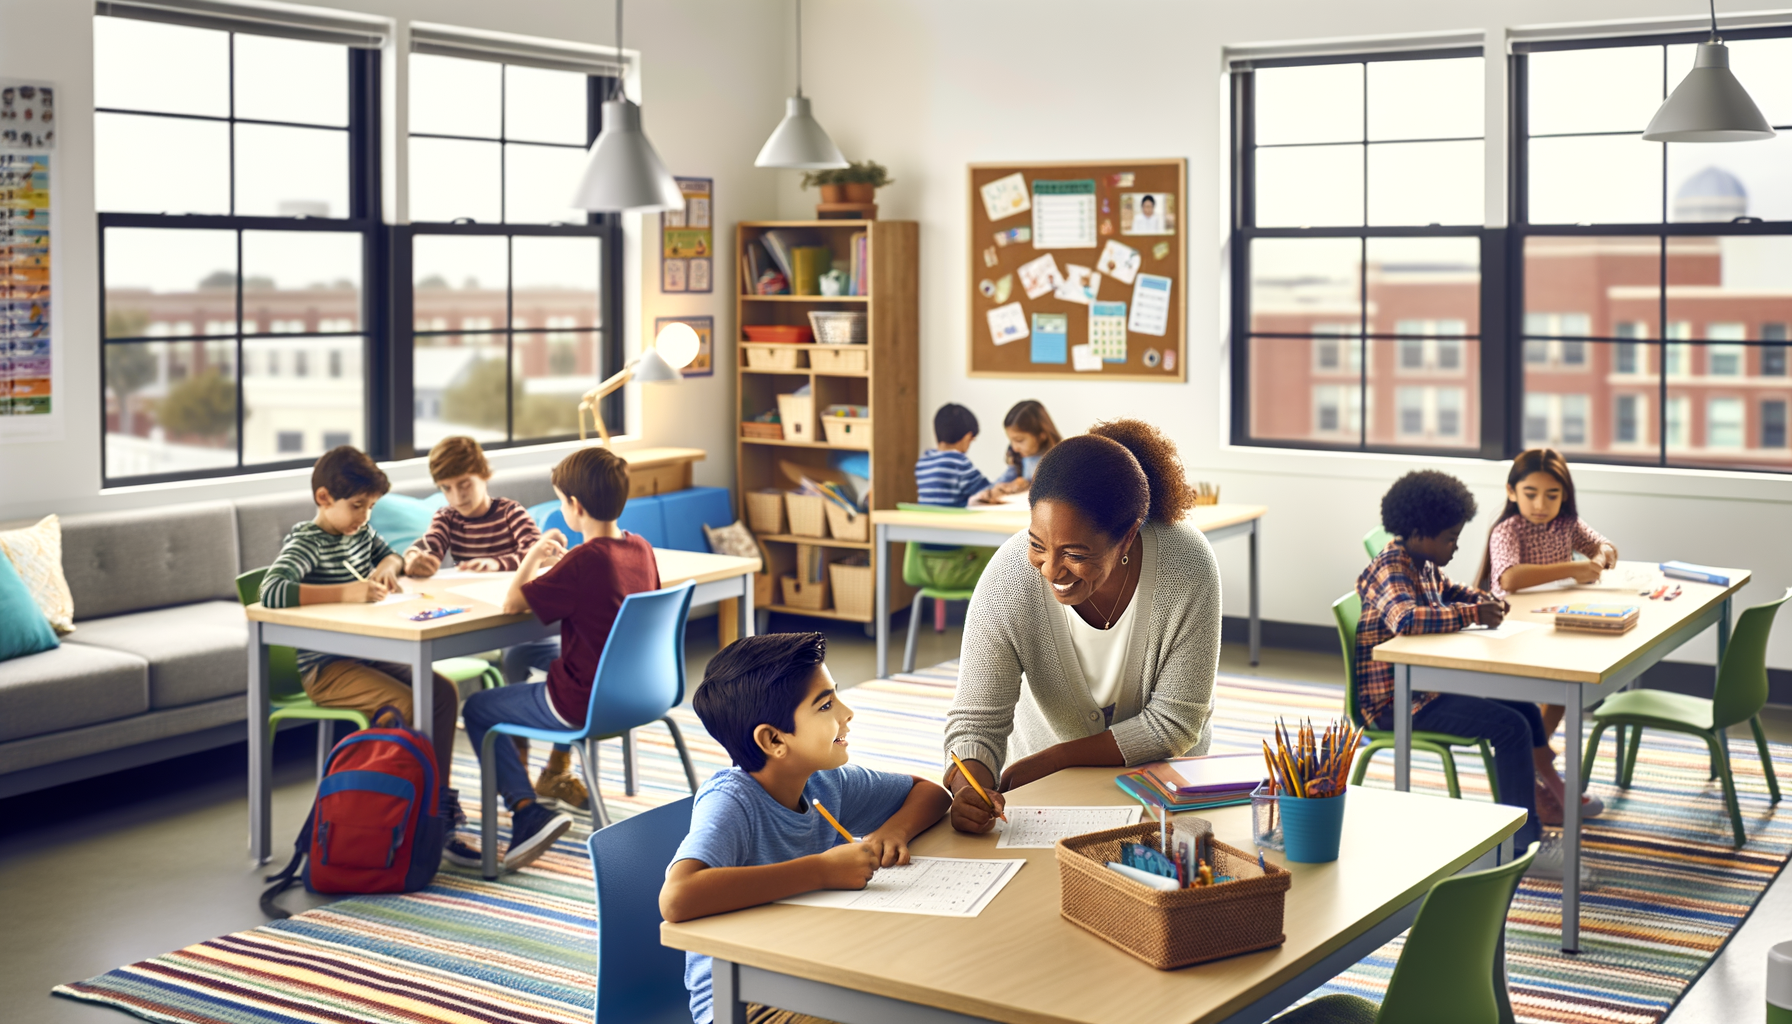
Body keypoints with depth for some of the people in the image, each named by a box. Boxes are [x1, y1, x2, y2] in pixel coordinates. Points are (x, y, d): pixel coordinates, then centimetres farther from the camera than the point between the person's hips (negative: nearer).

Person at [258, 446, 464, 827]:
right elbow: (271, 592, -35)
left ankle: (437, 791, 4)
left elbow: (393, 556, 30)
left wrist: (389, 565, 3)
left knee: (444, 691, -4)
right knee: (407, 704, -26)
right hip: (325, 669, -8)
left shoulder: (362, 533, 9)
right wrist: (345, 592, -40)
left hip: (367, 655, 8)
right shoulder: (306, 544, -16)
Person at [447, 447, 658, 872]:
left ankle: (529, 814, 0)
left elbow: (512, 604, -16)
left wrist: (534, 555, -3)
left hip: (581, 707, -8)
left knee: (477, 709, 11)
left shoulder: (584, 561, -24)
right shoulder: (641, 549, -2)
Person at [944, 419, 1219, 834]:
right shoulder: (1010, 579, -27)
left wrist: (1046, 761, -20)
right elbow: (977, 721, -22)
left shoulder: (1187, 569, -27)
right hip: (1044, 783, 2)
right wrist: (969, 789, -44)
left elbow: (1176, 723, -19)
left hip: (1162, 775, -1)